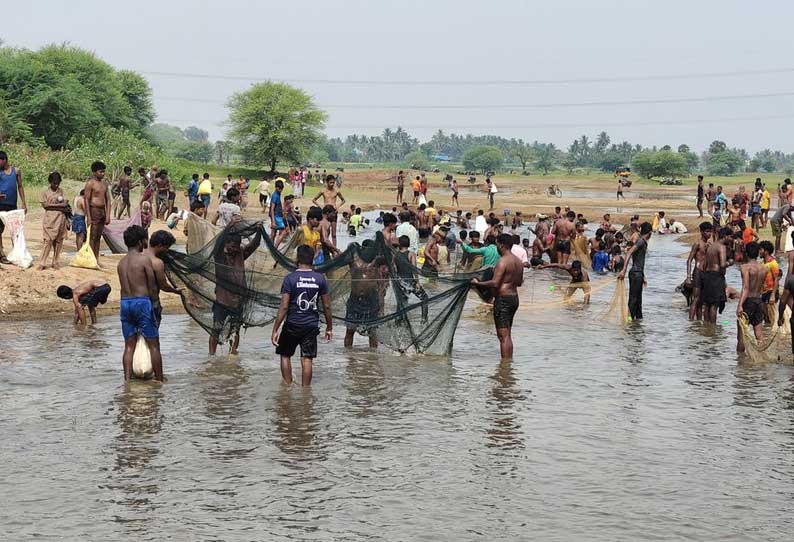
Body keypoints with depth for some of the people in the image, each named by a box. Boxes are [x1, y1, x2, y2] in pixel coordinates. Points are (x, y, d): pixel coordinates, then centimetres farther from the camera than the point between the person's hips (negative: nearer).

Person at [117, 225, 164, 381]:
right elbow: (152, 287, -6)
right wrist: (154, 303, 11)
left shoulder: (121, 262, 10)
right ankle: (159, 380, 6)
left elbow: (125, 287, 10)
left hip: (125, 303, 6)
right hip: (142, 301, -6)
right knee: (153, 345, 3)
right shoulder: (144, 259, -8)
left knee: (129, 345, 8)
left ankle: (127, 380, 0)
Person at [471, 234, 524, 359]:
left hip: (503, 299, -9)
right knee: (507, 335, 17)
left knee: (503, 336, -7)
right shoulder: (518, 261, 10)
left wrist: (478, 283, -12)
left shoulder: (503, 261, -17)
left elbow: (495, 283, -23)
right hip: (514, 298, 9)